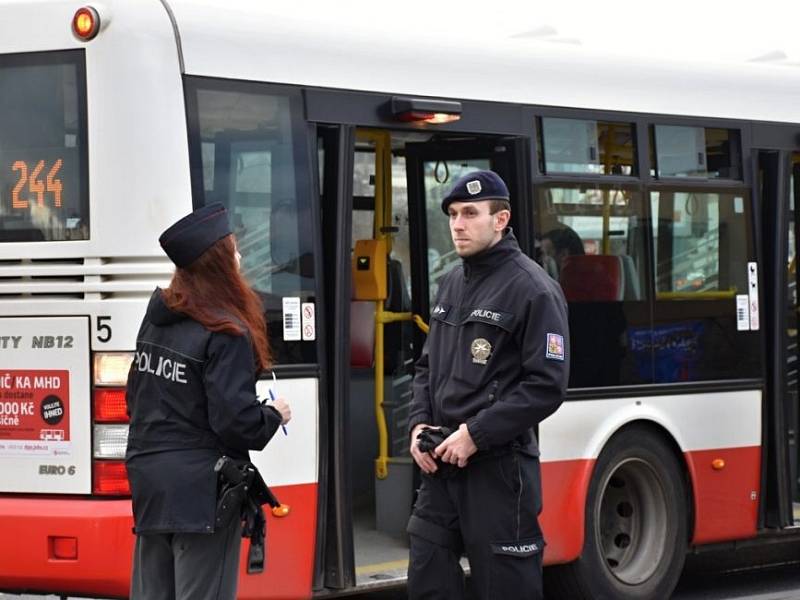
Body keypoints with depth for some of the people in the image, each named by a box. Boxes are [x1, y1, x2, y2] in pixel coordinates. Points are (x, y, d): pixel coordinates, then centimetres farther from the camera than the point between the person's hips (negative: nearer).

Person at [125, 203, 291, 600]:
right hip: (201, 489, -8)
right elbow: (235, 420, -18)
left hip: (148, 479, 8)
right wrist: (274, 416, 1)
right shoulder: (226, 334, -16)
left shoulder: (157, 318, 7)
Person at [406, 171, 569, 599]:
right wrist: (419, 424, 4)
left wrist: (476, 434, -17)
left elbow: (547, 385, -15)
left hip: (499, 465, -7)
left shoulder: (532, 289, -10)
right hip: (440, 464, 7)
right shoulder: (451, 284, 14)